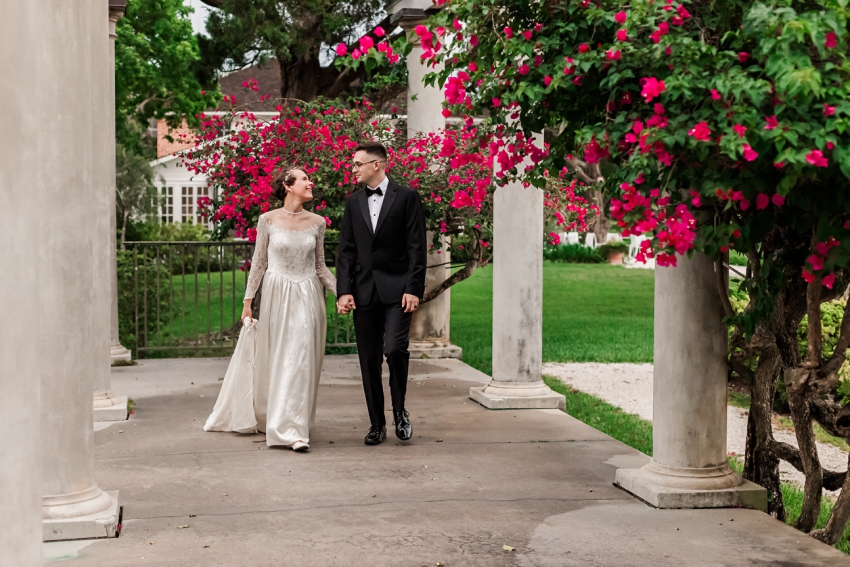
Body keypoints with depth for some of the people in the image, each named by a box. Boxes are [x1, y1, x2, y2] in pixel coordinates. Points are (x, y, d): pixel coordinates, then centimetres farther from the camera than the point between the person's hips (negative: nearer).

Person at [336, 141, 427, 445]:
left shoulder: (406, 197, 0)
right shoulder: (353, 202, 12)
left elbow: (416, 248, -4)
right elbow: (346, 250, 9)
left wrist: (414, 289, -12)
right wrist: (343, 291, -2)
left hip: (396, 288, -4)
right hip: (363, 291, 4)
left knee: (395, 348, -18)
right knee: (369, 360, 6)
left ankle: (400, 410, 5)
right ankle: (377, 423, 15)